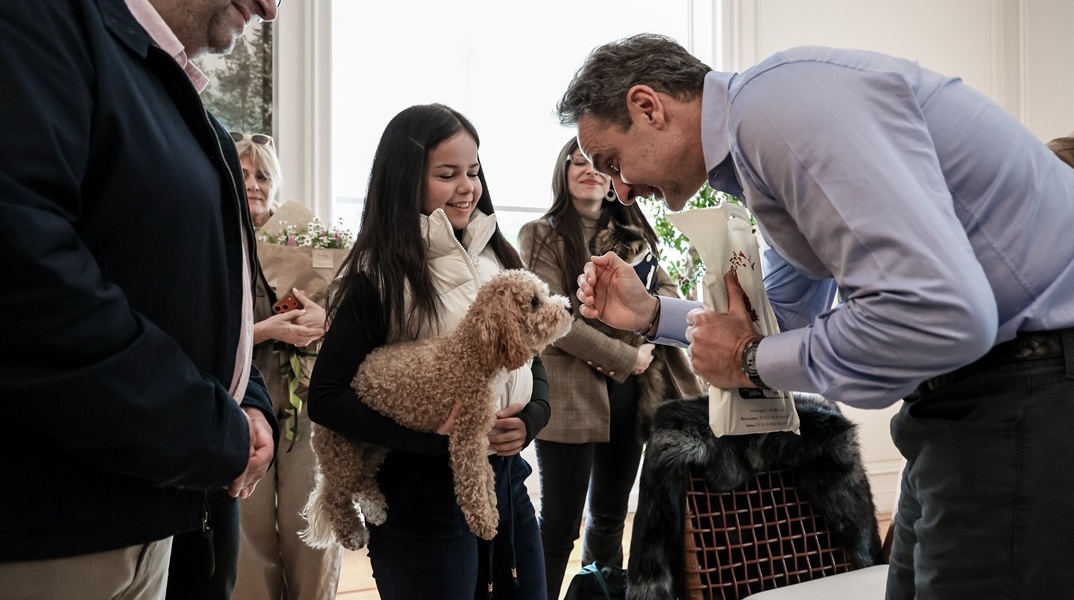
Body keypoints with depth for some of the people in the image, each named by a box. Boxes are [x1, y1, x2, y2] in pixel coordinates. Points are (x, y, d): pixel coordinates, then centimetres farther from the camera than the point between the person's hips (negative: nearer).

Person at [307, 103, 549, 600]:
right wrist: (432, 436, -23)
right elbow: (326, 398, -13)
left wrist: (528, 420, -9)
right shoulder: (378, 277, -10)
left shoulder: (500, 260, 7)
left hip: (507, 481, 6)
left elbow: (534, 363, 12)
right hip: (421, 496, -5)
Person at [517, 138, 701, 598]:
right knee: (559, 524, -2)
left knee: (611, 517, 15)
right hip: (571, 395, -6)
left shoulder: (632, 233, 16)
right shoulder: (540, 235, -3)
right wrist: (625, 358, -13)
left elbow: (666, 291, 9)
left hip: (628, 393, 6)